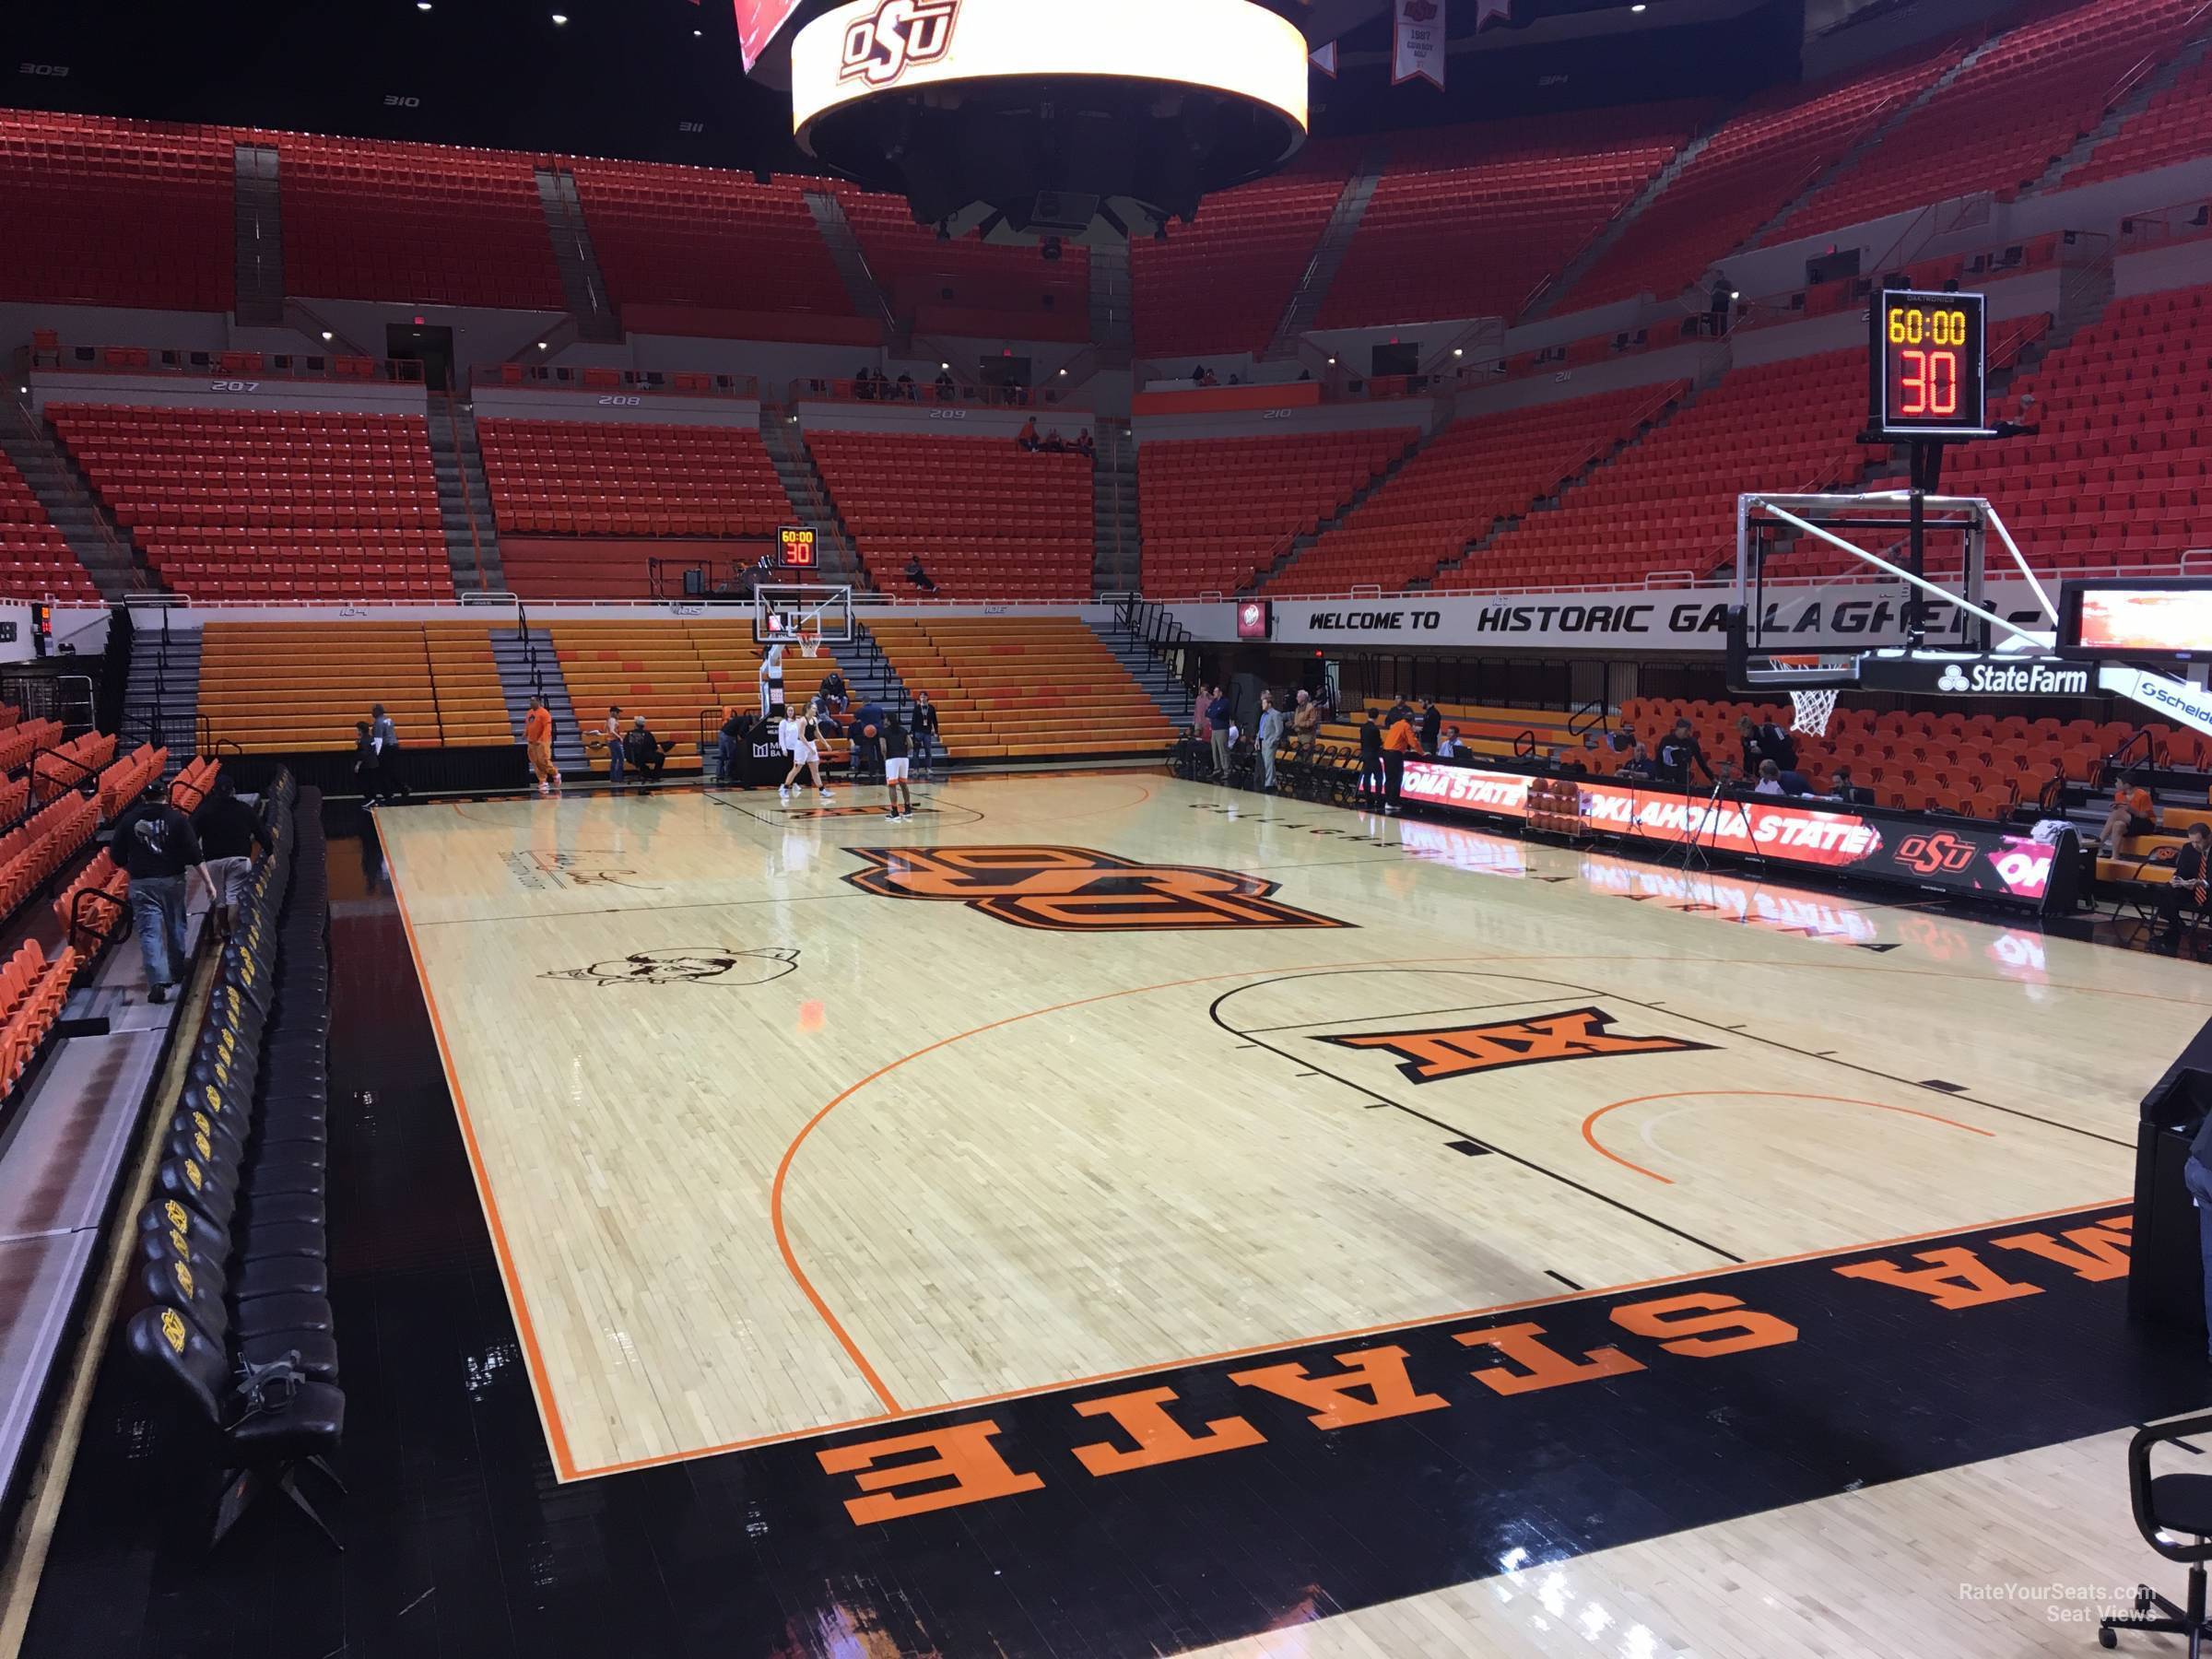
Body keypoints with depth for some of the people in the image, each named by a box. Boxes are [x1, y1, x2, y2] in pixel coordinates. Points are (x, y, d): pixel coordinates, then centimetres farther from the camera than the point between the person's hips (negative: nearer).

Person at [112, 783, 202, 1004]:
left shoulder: (128, 820, 2)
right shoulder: (177, 818, -2)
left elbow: (115, 853, 6)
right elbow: (193, 853, -6)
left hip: (141, 884, 0)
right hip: (172, 880, 0)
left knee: (149, 932, -2)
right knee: (175, 926, 17)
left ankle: (158, 981, -15)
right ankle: (177, 972, 30)